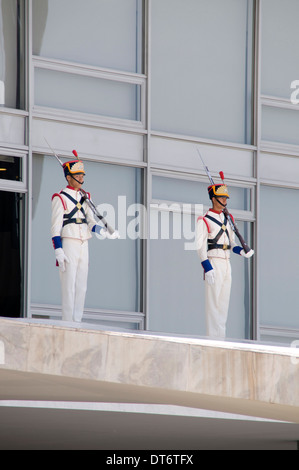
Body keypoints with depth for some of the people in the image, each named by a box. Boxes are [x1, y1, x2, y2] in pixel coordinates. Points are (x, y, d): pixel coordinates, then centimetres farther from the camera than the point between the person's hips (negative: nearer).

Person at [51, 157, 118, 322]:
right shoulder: (60, 198, -5)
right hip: (68, 245, -7)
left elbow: (91, 222, 9)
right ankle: (68, 323, -7)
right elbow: (55, 227, -10)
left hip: (83, 246, 7)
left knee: (81, 287, 6)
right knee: (69, 287, -8)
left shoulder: (84, 198, 16)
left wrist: (104, 232, -11)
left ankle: (77, 321, 9)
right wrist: (58, 252, -18)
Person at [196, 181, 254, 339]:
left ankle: (221, 336, 9)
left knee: (224, 301, 7)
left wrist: (242, 251, 2)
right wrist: (207, 268, -18)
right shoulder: (204, 220, -5)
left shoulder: (227, 219, 18)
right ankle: (214, 337, -10)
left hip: (227, 264, 7)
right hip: (213, 263, -7)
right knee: (213, 301, -10)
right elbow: (200, 246, -10)